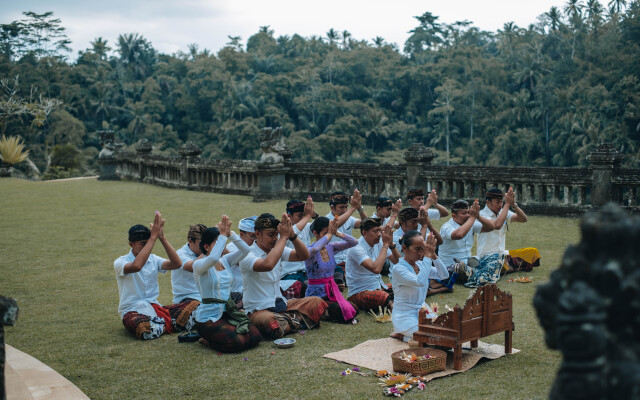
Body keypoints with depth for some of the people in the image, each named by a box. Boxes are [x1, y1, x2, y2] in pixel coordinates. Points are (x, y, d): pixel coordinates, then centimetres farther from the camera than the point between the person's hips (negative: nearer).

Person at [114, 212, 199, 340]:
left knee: (194, 305, -16)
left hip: (155, 307, 4)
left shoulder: (153, 260, 10)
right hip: (132, 310, -4)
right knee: (146, 329, -40)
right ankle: (169, 324, -10)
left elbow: (176, 264, -9)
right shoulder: (120, 262, -6)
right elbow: (136, 266, -31)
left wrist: (162, 237, -16)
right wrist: (153, 237, -28)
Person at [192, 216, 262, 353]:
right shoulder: (199, 265, -10)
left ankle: (215, 336, 12)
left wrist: (230, 233, -15)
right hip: (208, 318, -7)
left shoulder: (225, 261, 9)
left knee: (255, 336, -11)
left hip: (228, 313, 7)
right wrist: (223, 235, -27)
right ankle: (206, 339, 4)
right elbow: (213, 259, -34)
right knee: (235, 343, -26)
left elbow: (245, 250, -6)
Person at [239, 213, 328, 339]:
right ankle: (296, 321, -10)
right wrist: (284, 237, -28)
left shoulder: (278, 249, 9)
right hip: (258, 310, -7)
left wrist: (292, 235, -16)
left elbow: (304, 255, 0)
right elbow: (267, 265, -36)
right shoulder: (247, 255, -15)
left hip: (281, 304, 7)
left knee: (317, 302, -3)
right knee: (270, 321, -40)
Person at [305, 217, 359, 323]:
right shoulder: (310, 251, -14)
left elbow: (354, 242, -3)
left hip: (332, 293, 7)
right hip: (316, 295, -7)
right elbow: (314, 249, -40)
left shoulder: (331, 247, 5)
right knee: (343, 312, -24)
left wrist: (337, 233, -16)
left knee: (354, 310, -11)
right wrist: (330, 233, -28)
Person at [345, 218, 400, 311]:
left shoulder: (378, 244, 5)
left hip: (379, 286, 8)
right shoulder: (356, 248, -19)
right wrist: (385, 245, -24)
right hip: (360, 292, -8)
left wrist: (391, 244, -13)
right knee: (388, 299, -37)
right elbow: (376, 269, -32)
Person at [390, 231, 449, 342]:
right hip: (405, 316, -8)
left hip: (422, 311, 8)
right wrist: (428, 256, -30)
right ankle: (402, 335, 2)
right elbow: (420, 281, -34)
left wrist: (433, 255, -15)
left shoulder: (420, 265, 5)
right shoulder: (399, 269, -18)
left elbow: (444, 275, -3)